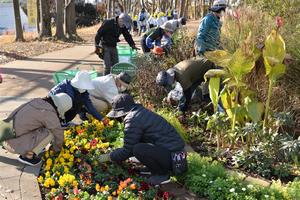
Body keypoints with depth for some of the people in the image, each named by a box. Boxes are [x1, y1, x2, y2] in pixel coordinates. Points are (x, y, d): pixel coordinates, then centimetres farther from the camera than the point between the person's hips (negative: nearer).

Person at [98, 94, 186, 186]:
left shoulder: (133, 120, -16)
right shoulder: (142, 112, 14)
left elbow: (127, 151, -11)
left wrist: (109, 157, 5)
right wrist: (115, 153, 24)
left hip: (172, 156, -10)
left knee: (138, 149, -24)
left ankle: (162, 174, -3)